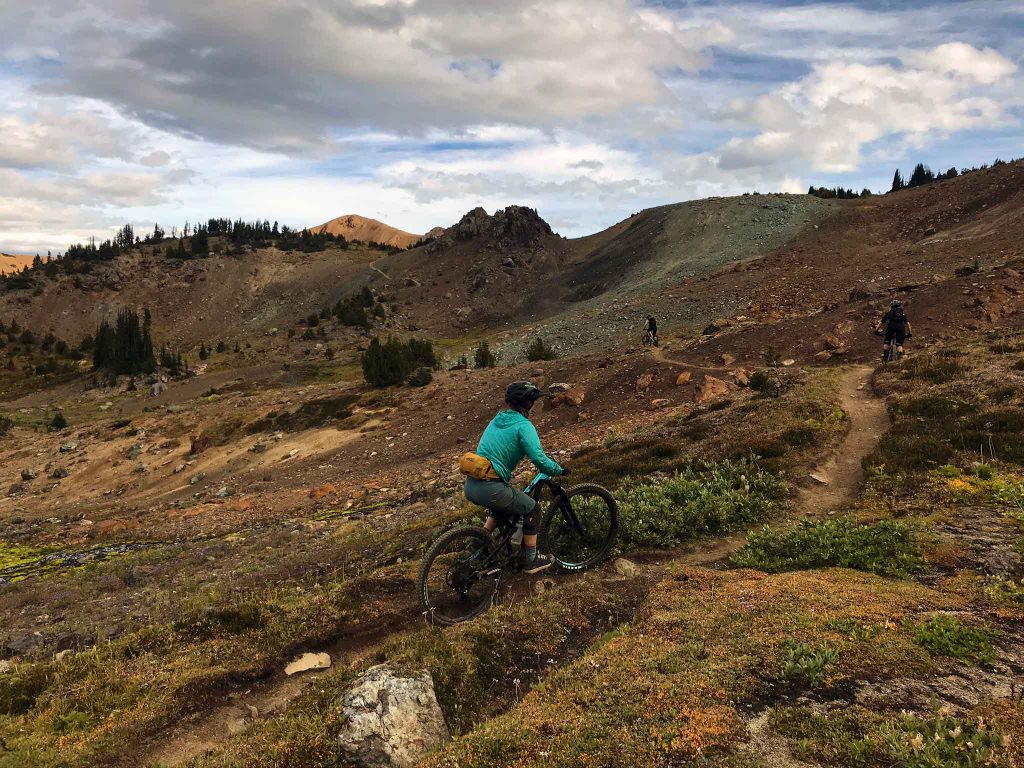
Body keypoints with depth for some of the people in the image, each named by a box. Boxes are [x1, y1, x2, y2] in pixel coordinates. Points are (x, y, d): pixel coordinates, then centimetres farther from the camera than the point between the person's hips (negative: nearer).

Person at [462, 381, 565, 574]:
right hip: (490, 489, -8)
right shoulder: (523, 425, -7)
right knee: (532, 509, 14)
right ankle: (530, 560, 20)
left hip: (470, 486, 8)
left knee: (503, 506, 35)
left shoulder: (497, 420, 17)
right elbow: (538, 458, -20)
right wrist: (558, 470, 0)